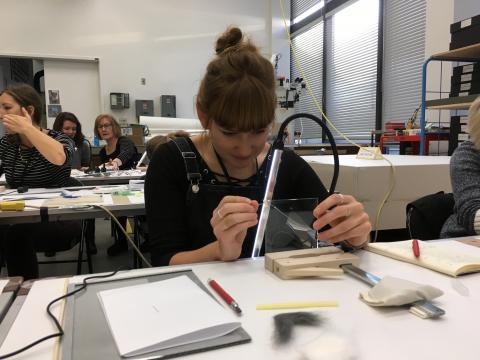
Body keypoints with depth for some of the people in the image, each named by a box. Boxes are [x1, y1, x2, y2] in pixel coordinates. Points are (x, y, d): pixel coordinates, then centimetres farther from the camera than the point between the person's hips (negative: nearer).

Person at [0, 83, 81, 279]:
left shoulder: (59, 139, -7)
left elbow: (58, 158, -34)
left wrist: (27, 128, -24)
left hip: (58, 223, -4)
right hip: (20, 222, 4)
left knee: (16, 233, -31)